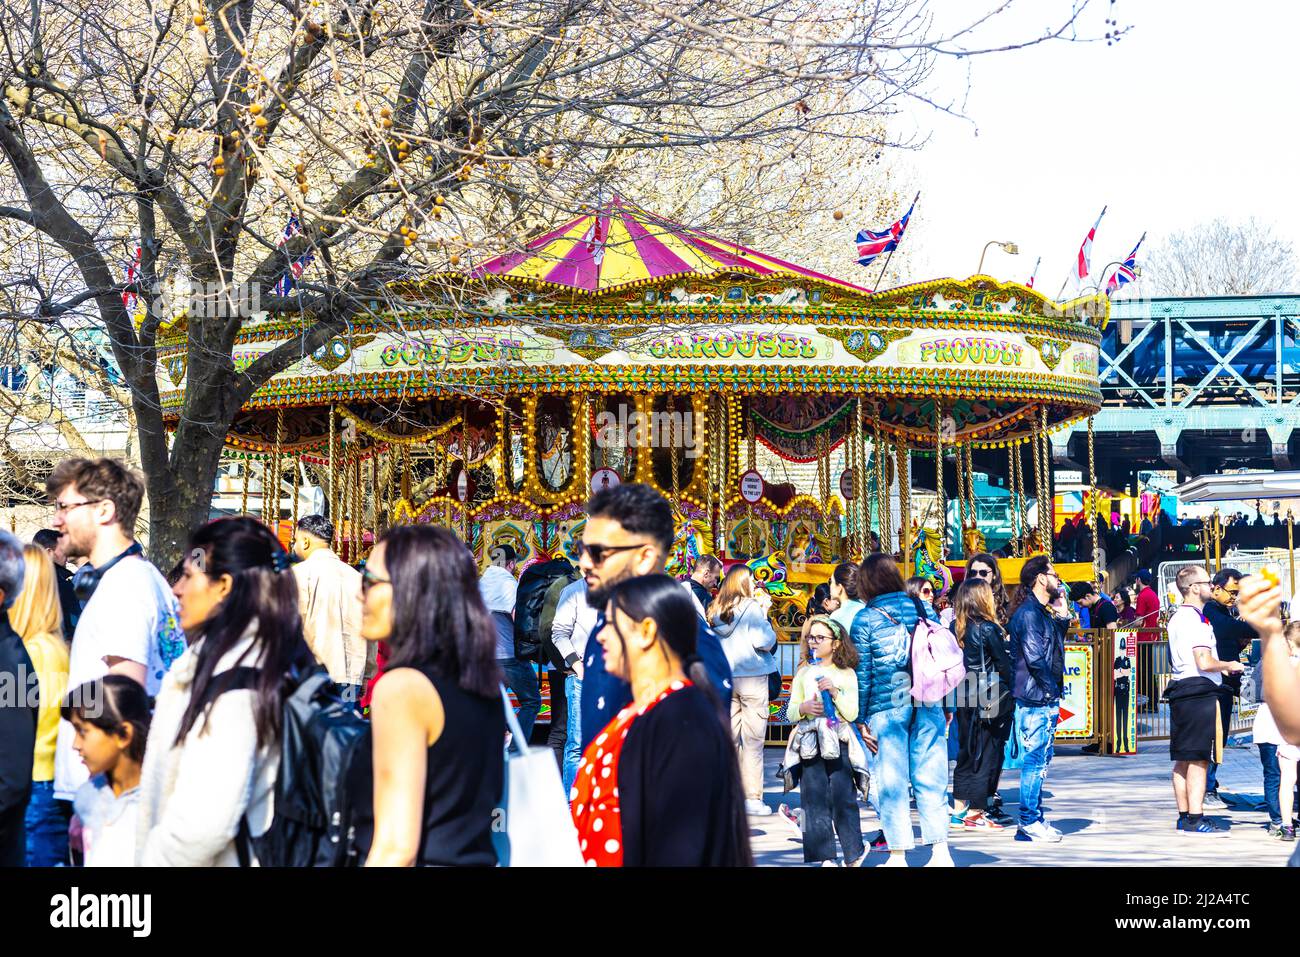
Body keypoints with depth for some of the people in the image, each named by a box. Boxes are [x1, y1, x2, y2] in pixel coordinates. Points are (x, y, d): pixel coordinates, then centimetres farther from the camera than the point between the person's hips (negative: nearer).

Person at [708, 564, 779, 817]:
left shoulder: (716, 611, 6)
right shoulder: (751, 607, -11)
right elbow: (765, 641, -15)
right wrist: (765, 614, -1)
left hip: (725, 679, 6)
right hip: (752, 677, -6)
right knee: (753, 741, -2)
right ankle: (752, 797, -3)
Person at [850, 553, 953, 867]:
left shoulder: (865, 619, -2)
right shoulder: (921, 608, 8)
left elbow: (861, 672, -4)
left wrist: (860, 719, 1)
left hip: (886, 707, -3)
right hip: (929, 703, 3)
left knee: (892, 781, 2)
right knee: (930, 778, 6)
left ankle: (898, 855, 3)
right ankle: (940, 850, 3)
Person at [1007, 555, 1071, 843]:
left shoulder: (1042, 613, 17)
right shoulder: (1029, 613, -14)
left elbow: (1056, 645, 25)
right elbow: (1034, 657, -20)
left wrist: (1062, 614, 17)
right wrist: (1051, 688, -12)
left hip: (1045, 700, 10)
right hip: (1036, 699, -10)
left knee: (1040, 760, 13)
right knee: (1035, 760, -6)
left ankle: (1034, 820, 19)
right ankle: (1029, 823, -3)